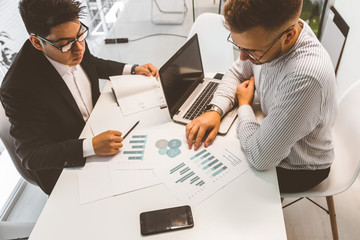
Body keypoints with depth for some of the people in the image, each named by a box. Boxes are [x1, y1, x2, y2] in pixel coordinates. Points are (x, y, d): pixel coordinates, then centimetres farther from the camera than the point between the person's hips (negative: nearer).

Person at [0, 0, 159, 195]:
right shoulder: (20, 88, -33)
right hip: (64, 167, -7)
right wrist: (91, 146, -37)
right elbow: (31, 156, -26)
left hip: (97, 131, 7)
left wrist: (133, 69, 0)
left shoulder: (76, 45, -12)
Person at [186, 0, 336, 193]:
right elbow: (237, 73, 2)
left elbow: (260, 159, -36)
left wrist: (244, 106, -19)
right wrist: (215, 110, -17)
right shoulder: (264, 35, -17)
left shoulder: (307, 77, -42)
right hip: (273, 134, 6)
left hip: (300, 169, -6)